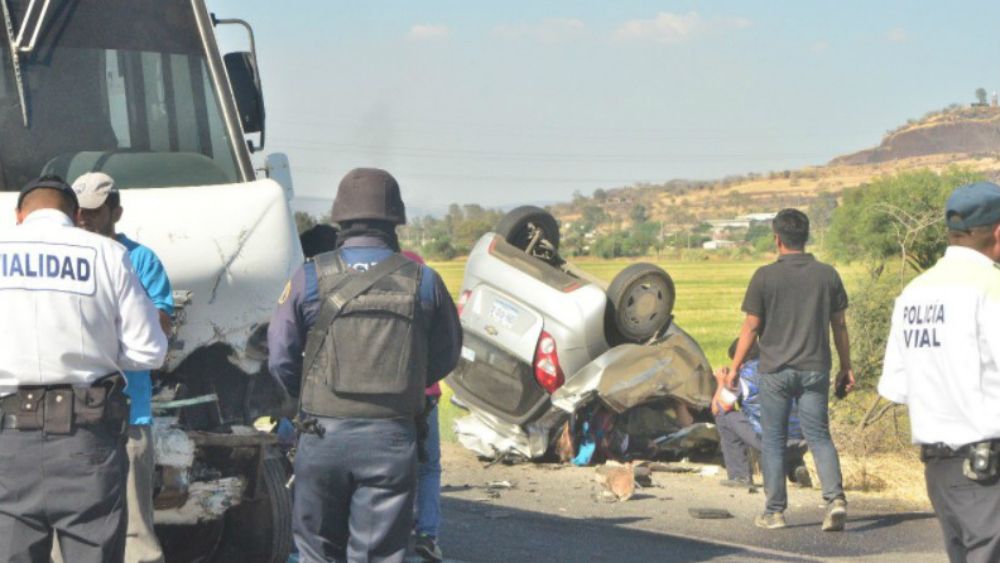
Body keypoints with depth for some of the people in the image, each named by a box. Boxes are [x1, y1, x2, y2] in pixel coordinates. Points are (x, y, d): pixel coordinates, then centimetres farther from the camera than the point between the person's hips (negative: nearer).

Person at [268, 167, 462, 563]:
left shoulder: (310, 278, -2)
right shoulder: (423, 281, 0)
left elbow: (281, 359, 0)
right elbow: (445, 357, 9)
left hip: (324, 435, 0)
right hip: (393, 439, 0)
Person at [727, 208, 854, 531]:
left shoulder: (765, 277, -7)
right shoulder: (827, 275, 2)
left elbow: (751, 326, -5)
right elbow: (839, 325, 5)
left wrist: (735, 368, 4)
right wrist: (846, 368, 14)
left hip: (775, 370, -2)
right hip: (815, 368, 2)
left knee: (773, 441, 8)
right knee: (819, 436, 6)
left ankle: (774, 511, 11)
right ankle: (835, 498, -14)